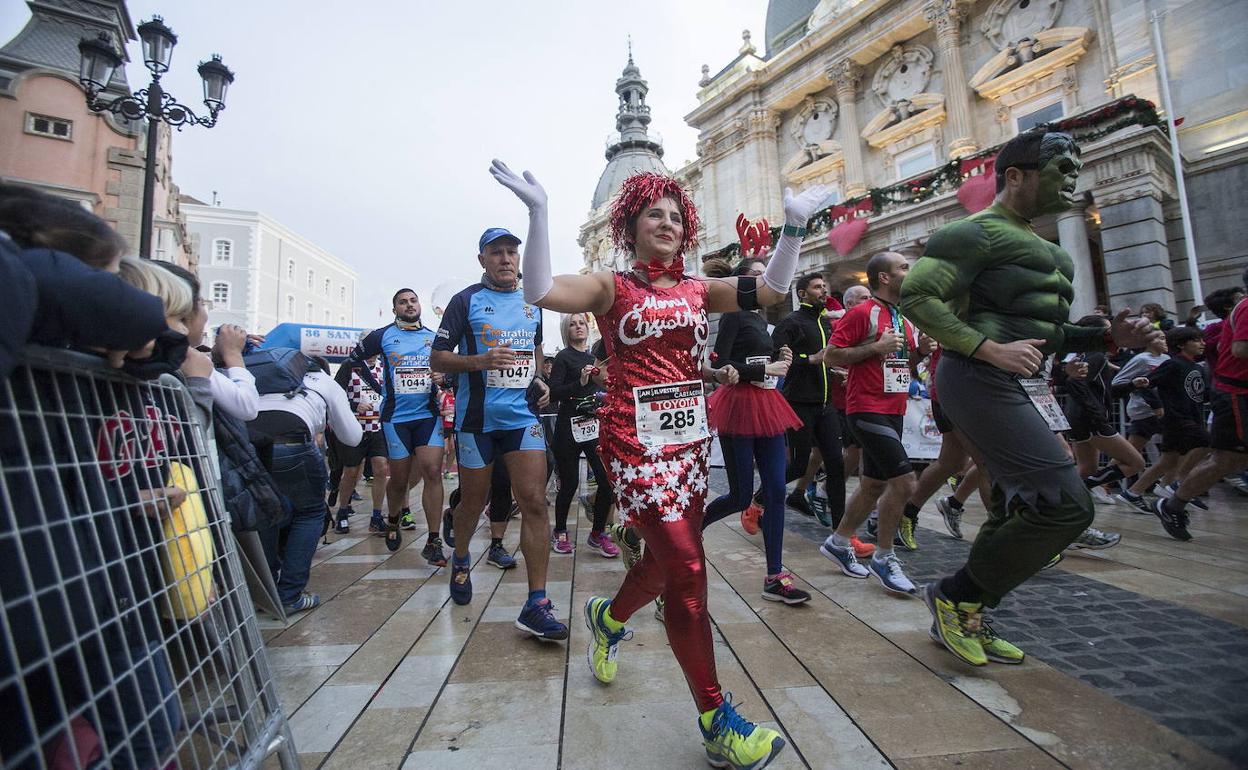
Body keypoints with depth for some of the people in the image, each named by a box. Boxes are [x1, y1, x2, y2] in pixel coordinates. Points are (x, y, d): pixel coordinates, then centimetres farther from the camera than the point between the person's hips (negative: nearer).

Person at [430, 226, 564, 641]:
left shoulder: (532, 303, 13)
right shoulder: (466, 300, 0)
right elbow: (438, 358, -2)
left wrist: (539, 380, 8)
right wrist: (481, 361, -20)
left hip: (523, 415, 3)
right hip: (477, 417, -2)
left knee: (535, 502, -8)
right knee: (473, 502, 12)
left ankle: (536, 604, -1)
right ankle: (460, 561, 45)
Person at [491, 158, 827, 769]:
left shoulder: (698, 290, 13)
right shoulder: (612, 286, 1)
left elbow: (771, 290, 4)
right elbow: (540, 291, -14)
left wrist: (794, 226, -4)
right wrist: (537, 213, -21)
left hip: (689, 433, 6)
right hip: (635, 437, -6)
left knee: (667, 559, 16)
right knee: (687, 568, -10)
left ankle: (609, 617, 49)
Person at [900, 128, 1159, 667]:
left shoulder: (1041, 247, 25)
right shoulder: (977, 232, -6)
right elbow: (917, 296, -18)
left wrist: (1108, 337, 11)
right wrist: (990, 349, -24)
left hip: (1023, 387, 10)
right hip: (981, 380, -10)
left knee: (1022, 510, 12)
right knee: (1066, 504, -15)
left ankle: (963, 618, 25)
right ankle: (954, 596, 1)